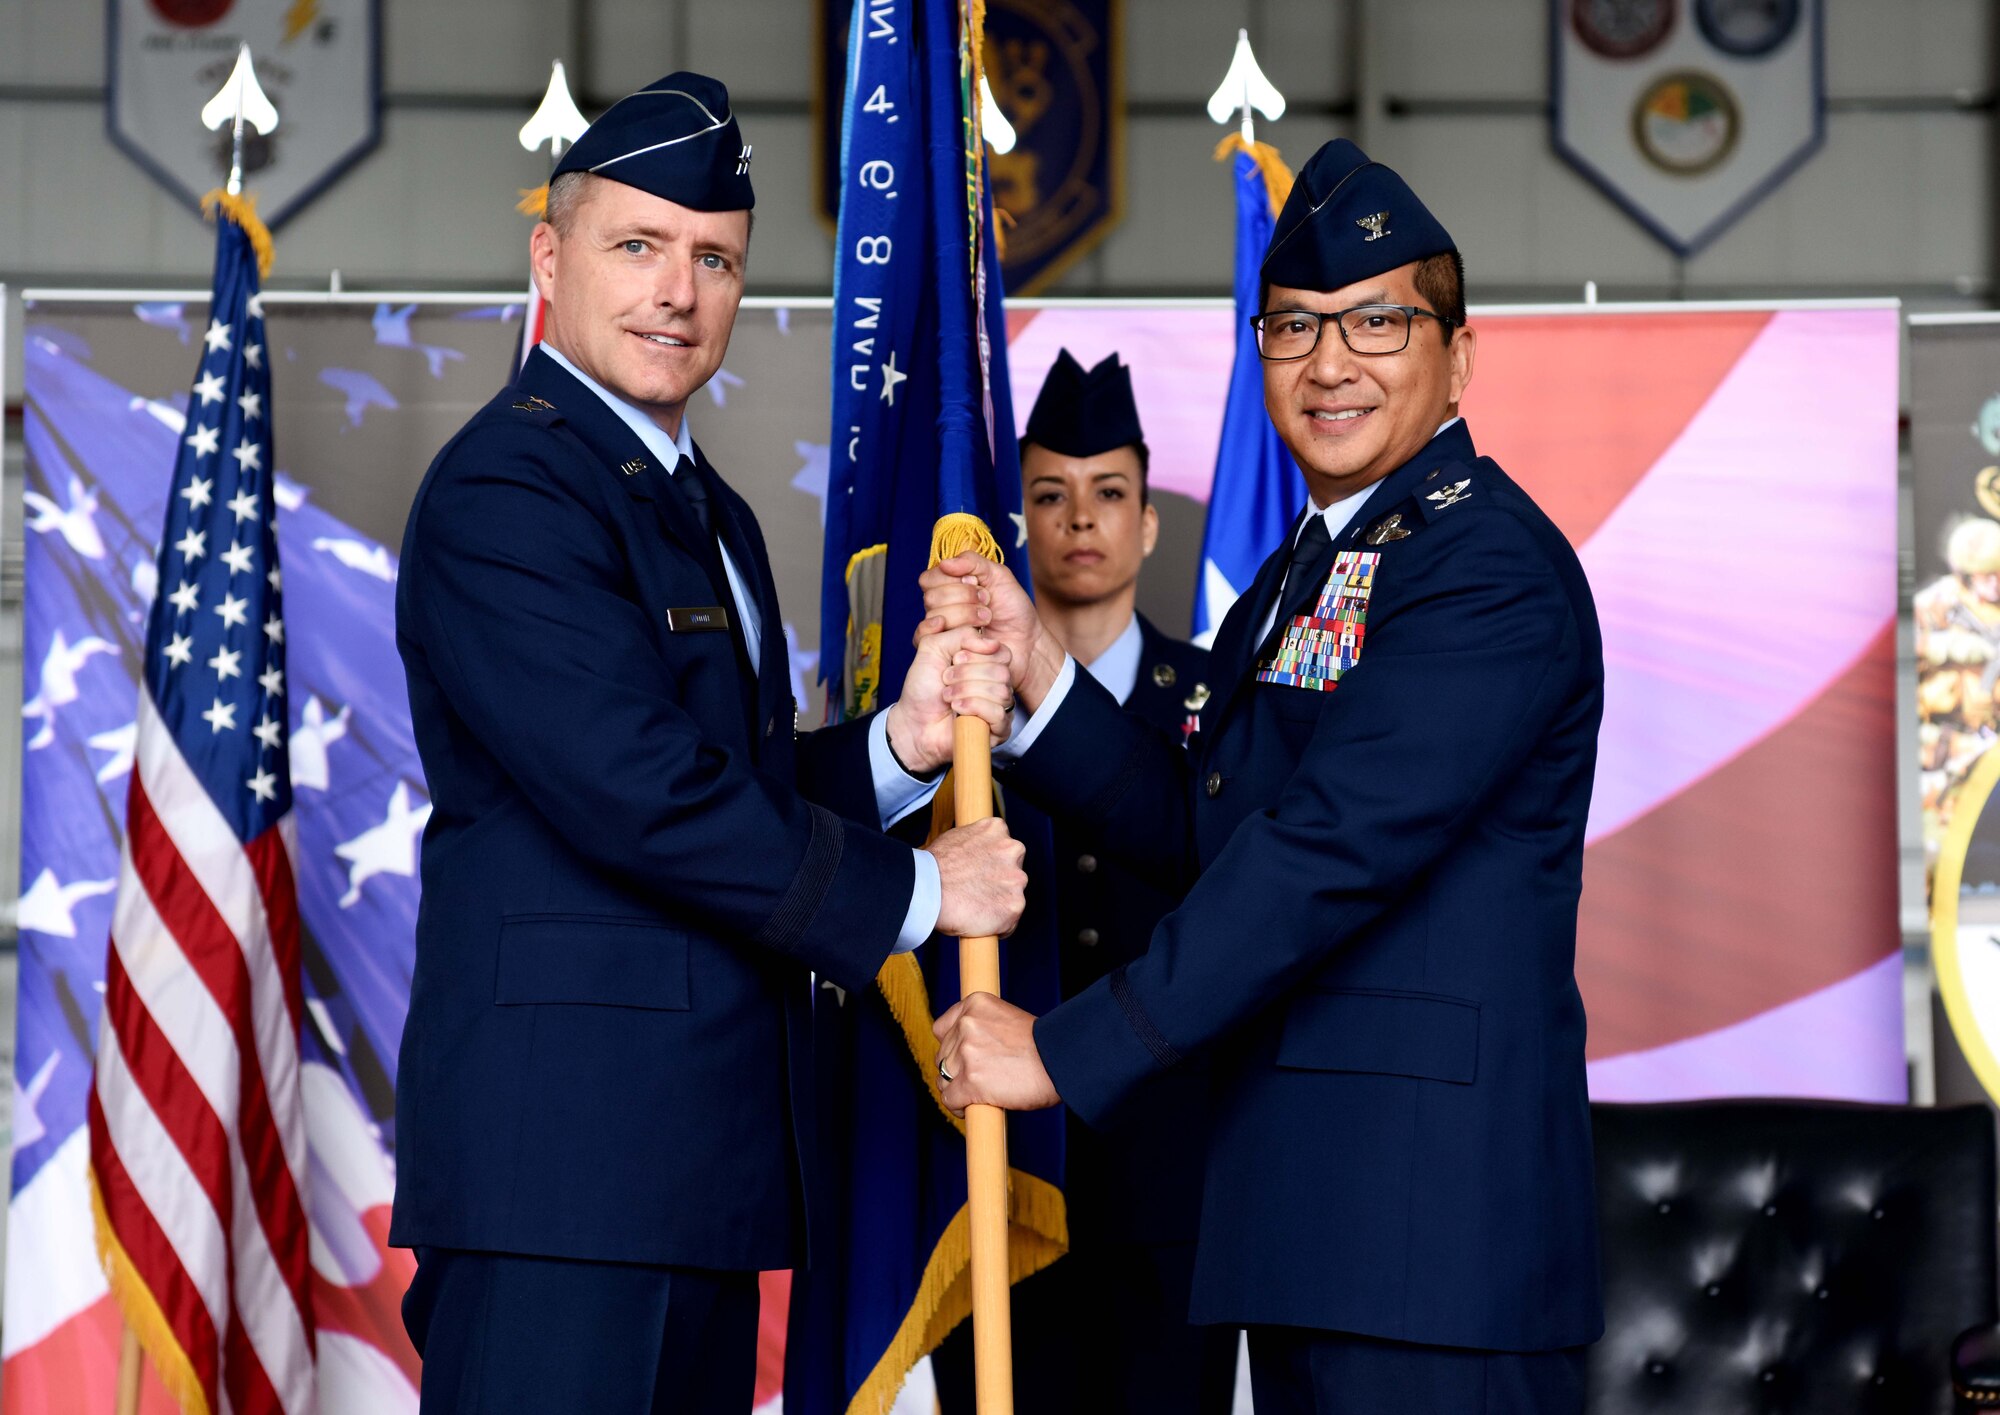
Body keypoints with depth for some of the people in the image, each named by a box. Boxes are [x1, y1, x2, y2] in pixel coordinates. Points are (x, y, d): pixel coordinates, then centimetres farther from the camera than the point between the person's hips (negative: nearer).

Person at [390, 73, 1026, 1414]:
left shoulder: (710, 511, 21)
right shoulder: (505, 491, -11)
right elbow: (641, 797, -19)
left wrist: (897, 746, 1)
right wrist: (913, 890, -10)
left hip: (709, 1145, 10)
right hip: (563, 1141, -10)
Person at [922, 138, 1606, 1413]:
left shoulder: (1491, 564, -13)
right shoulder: (1304, 571, 19)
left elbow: (1329, 846, -21)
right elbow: (1202, 835, 16)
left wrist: (1065, 1051, -18)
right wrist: (1033, 667, 2)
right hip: (1304, 1209, 9)